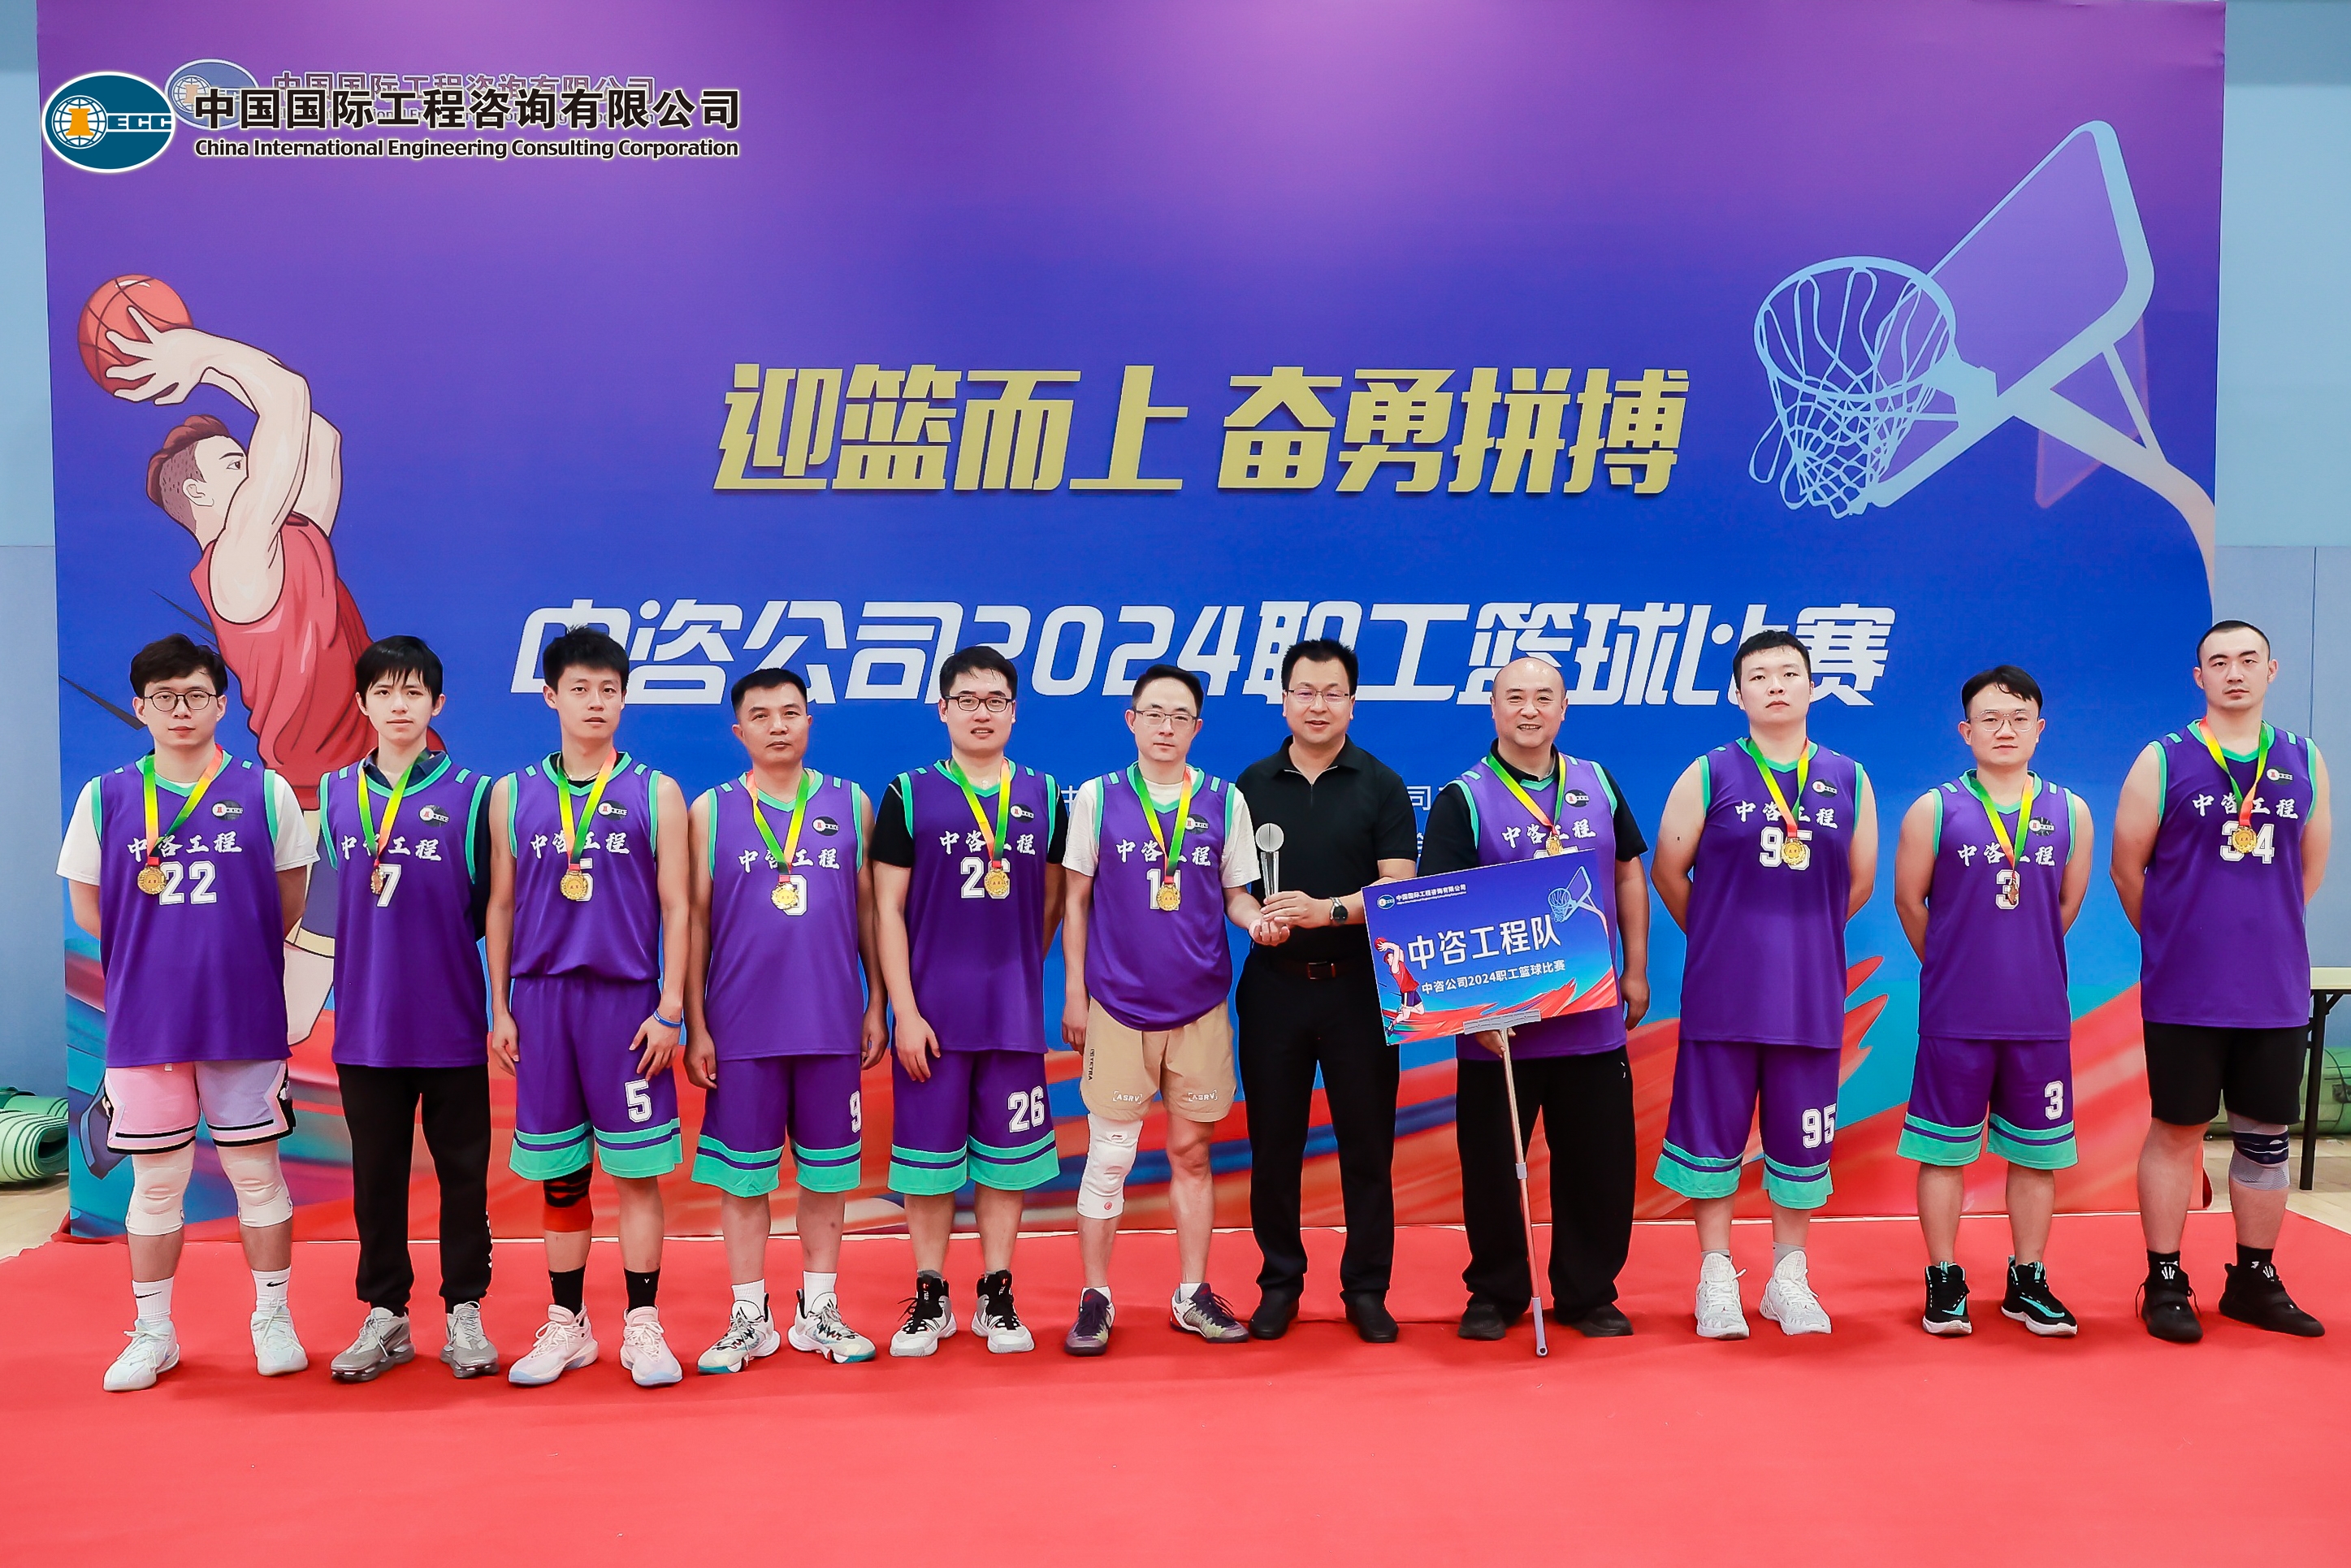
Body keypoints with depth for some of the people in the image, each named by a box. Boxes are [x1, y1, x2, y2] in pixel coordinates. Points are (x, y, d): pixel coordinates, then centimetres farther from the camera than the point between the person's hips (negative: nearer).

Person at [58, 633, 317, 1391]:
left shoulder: (265, 791, 1)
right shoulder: (105, 798, 5)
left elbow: (290, 902, 6)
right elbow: (88, 909, 10)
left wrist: (233, 961, 4)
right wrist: (159, 958, 6)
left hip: (244, 1016, -1)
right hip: (142, 1020, 1)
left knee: (256, 1170, 6)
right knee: (155, 1179, 9)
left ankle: (273, 1320, 20)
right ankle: (153, 1334, 23)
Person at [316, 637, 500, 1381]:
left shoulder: (470, 793, -1)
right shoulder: (336, 793, 7)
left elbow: (489, 903, 2)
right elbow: (328, 906, 14)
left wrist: (433, 940, -4)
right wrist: (376, 953, 7)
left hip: (452, 1020, -2)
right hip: (365, 1020, 3)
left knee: (462, 1171, 6)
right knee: (376, 1172, 10)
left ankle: (465, 1313, 17)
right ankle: (384, 1316, 22)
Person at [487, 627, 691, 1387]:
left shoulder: (656, 794, 3)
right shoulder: (513, 794, 9)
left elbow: (675, 907, 1)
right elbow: (501, 906, 11)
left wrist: (671, 1008, -5)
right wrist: (499, 1009, 6)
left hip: (627, 1000, -2)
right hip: (541, 999, 2)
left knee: (637, 1169, 0)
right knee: (558, 1174, 10)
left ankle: (643, 1326, 11)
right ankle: (567, 1325, 22)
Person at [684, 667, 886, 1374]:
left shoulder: (851, 804, 6)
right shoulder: (712, 810, 3)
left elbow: (869, 909, 9)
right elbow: (694, 921, 3)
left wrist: (876, 1005, 6)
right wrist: (694, 1025, -1)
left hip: (832, 1024, 1)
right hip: (741, 1026, -1)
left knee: (826, 1170, 9)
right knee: (742, 1173, 5)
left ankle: (818, 1312, 22)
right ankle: (749, 1318, 19)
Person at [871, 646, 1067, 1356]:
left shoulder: (1045, 796, 6)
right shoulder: (909, 795, 0)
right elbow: (887, 909, -2)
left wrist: (1017, 972, 9)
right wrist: (904, 1010, -8)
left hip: (1014, 1013, 2)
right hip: (932, 1012, -2)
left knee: (1007, 1156, 8)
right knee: (928, 1156, 6)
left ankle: (996, 1298, 21)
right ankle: (930, 1298, 21)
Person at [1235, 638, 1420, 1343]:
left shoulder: (1380, 786, 2)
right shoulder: (1252, 783, 8)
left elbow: (1399, 885, -6)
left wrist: (1328, 910, -21)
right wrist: (1254, 916, -12)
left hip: (1359, 985, -1)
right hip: (1273, 985, 2)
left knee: (1367, 1144, 4)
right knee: (1273, 1144, 7)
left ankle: (1366, 1287, 17)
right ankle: (1279, 1281, 21)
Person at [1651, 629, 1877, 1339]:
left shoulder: (1849, 781, 7)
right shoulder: (1709, 775, 0)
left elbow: (1859, 881, 15)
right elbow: (1669, 872, 4)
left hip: (1810, 993, 2)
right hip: (1722, 992, -2)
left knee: (1801, 1136, 8)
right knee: (1713, 1126, 3)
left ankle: (1789, 1278, 23)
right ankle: (1716, 1277, 15)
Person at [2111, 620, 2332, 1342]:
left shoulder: (2305, 762, 8)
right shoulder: (2164, 761, -3)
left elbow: (2310, 868, 15)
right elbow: (2127, 869, 1)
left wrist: (2260, 931, 12)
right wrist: (2178, 938, 7)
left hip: (2276, 990, 4)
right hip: (2185, 991, -3)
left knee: (2265, 1134, 10)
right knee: (2177, 1129, 2)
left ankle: (2254, 1282, 24)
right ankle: (2164, 1283, 12)